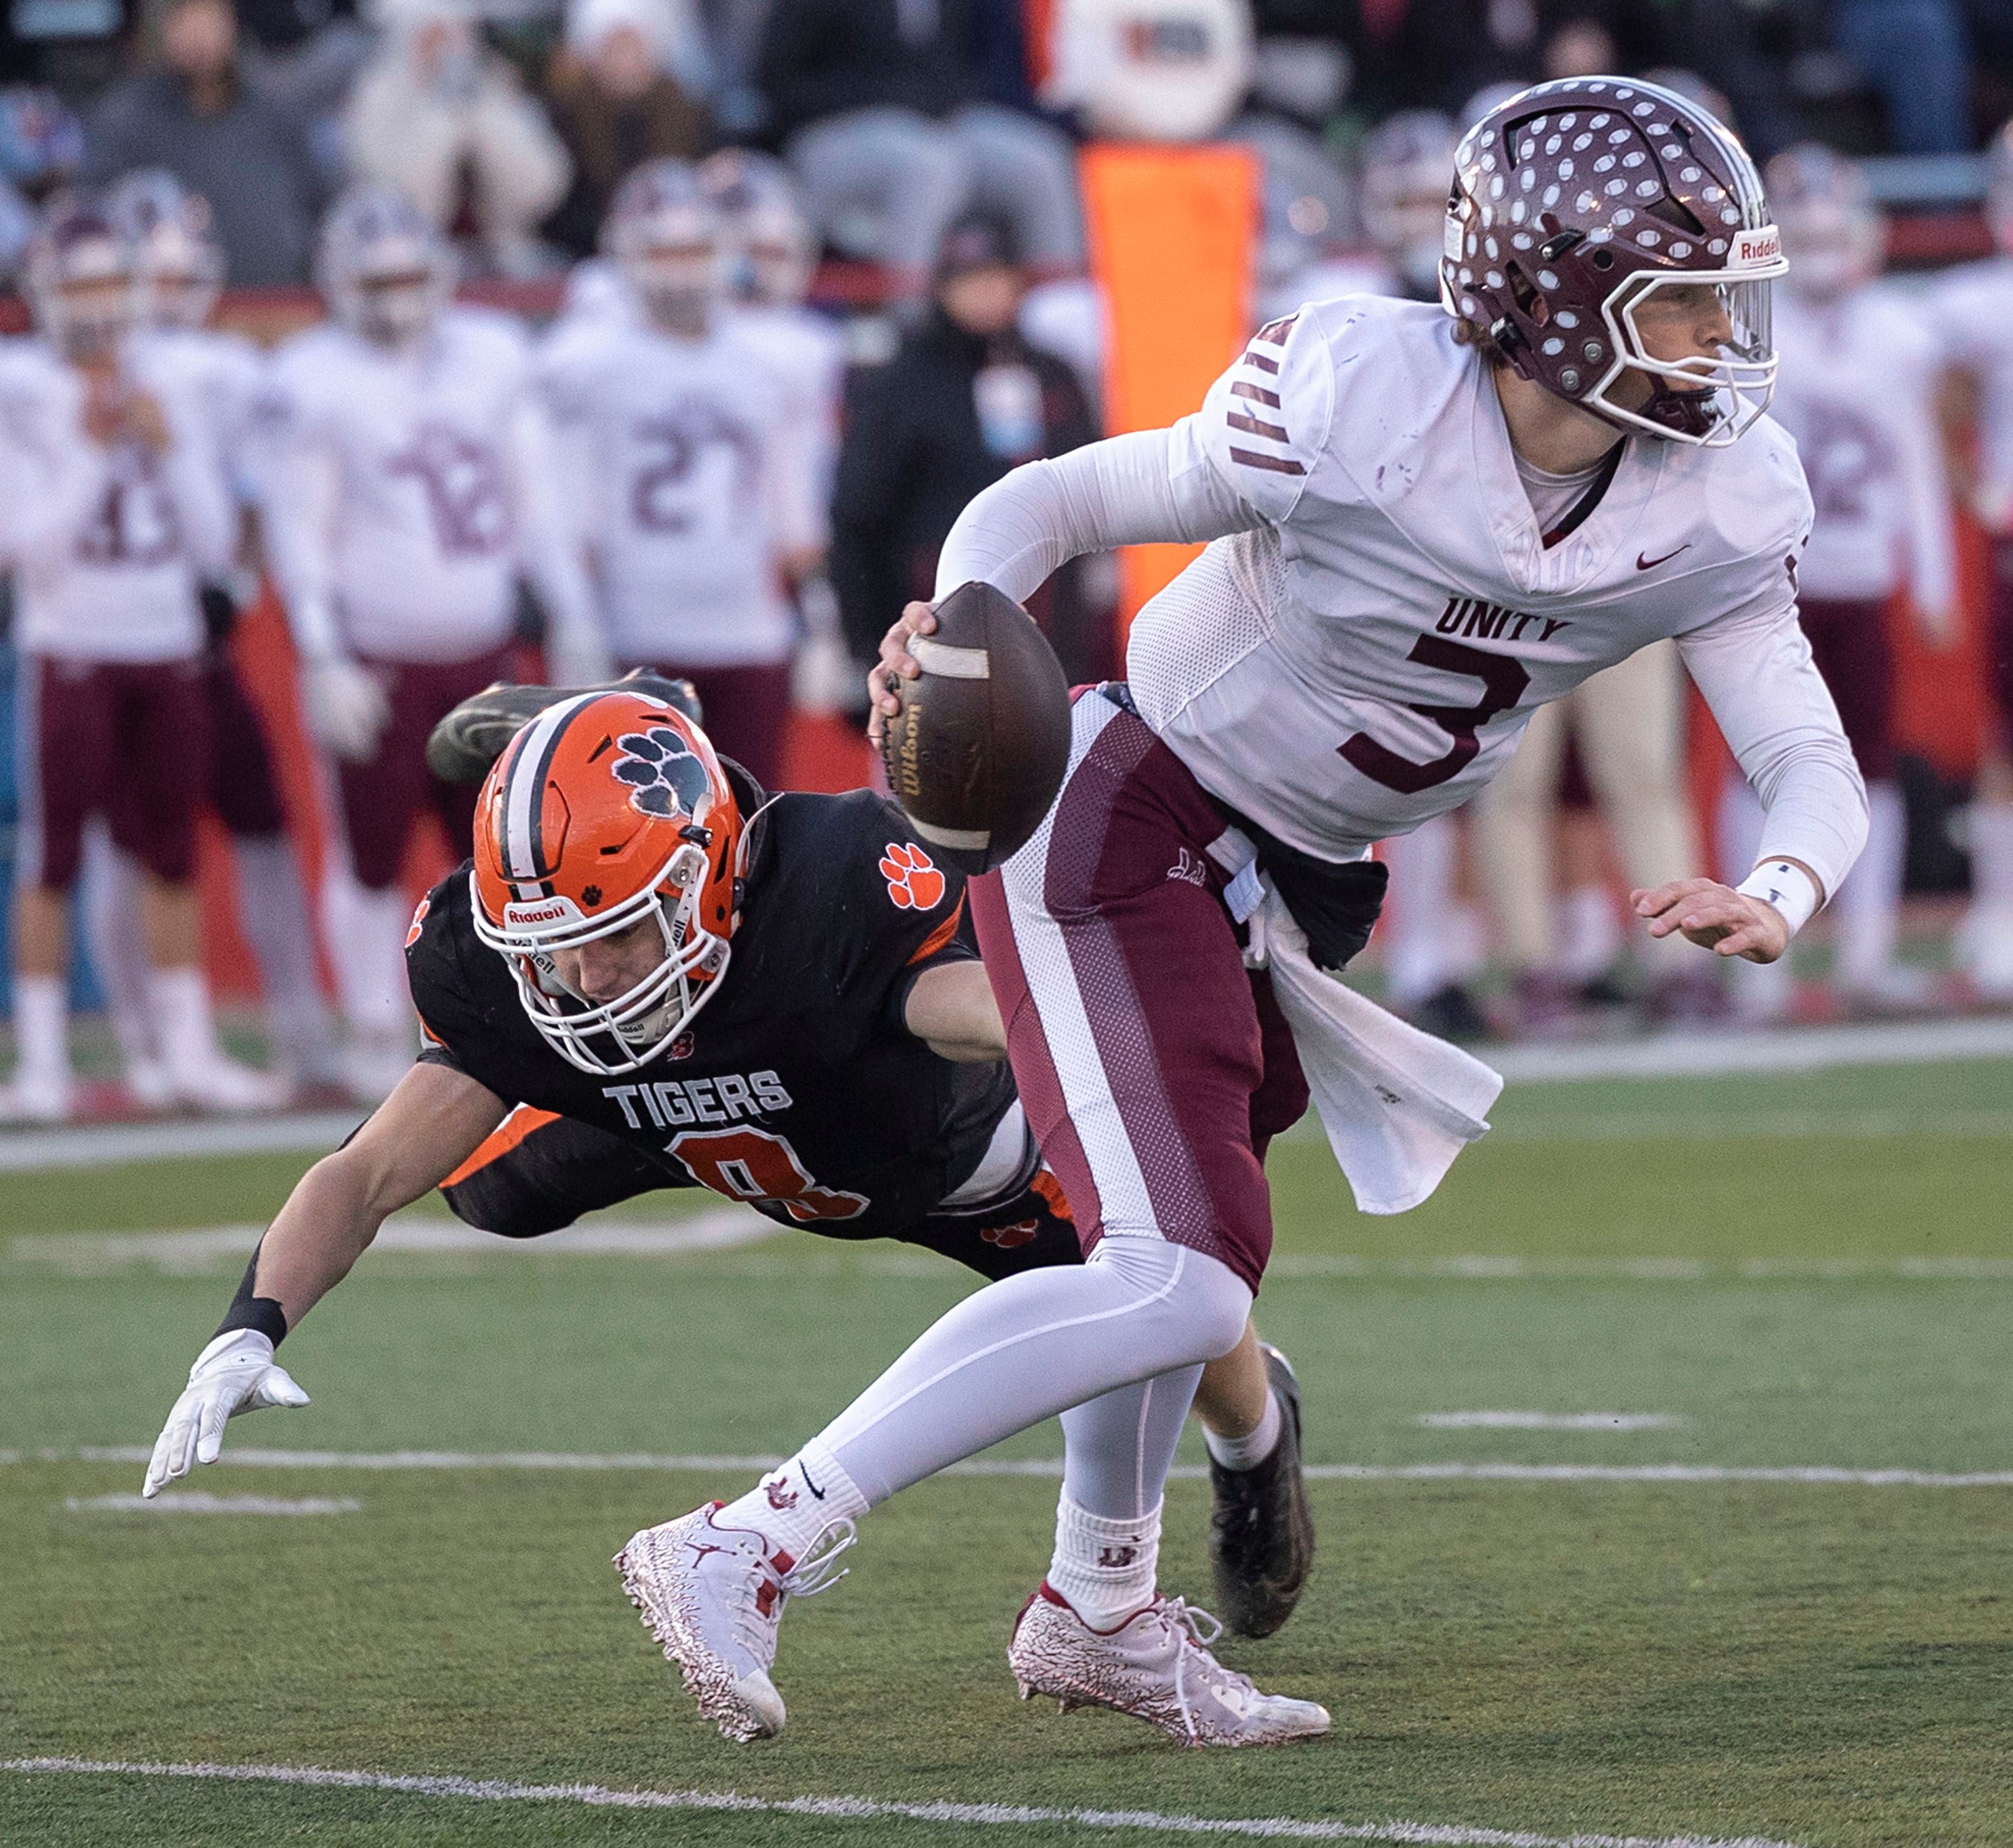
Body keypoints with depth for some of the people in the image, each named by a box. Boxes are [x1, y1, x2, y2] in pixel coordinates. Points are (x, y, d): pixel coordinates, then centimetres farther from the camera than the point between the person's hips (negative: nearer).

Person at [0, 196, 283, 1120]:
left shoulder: (170, 389, 7)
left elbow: (213, 542, 7)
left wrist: (168, 448, -5)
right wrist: (90, 451, -15)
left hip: (167, 651, 5)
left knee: (172, 857, 8)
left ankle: (189, 1050, 14)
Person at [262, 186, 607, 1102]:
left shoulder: (492, 357, 6)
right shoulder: (313, 382, -9)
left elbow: (533, 503, 12)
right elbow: (301, 535, -9)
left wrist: (572, 622, 11)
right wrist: (324, 664, -15)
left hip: (480, 655, 4)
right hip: (378, 664, -4)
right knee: (374, 858, 2)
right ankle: (377, 1041, 11)